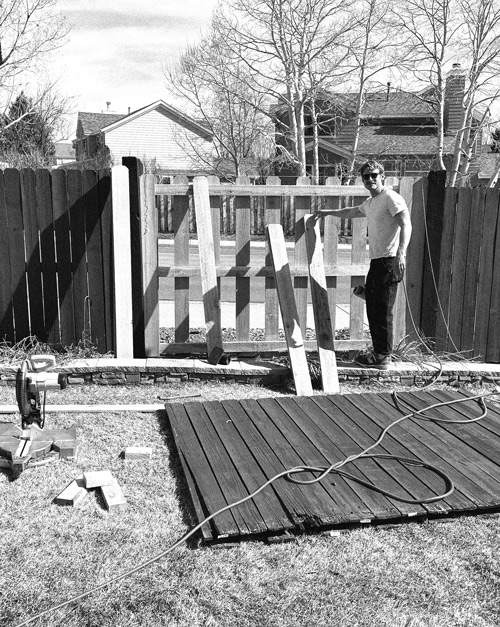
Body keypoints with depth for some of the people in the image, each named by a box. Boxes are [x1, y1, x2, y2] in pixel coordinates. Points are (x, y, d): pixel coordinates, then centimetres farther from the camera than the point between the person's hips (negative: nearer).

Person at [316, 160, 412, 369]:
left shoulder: (391, 198, -8)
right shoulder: (369, 203, 20)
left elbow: (406, 225, -19)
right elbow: (351, 212, 41)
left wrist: (401, 253, -31)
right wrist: (328, 212, 50)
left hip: (389, 261, -10)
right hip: (376, 261, 10)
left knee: (382, 310, -7)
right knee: (373, 309, 13)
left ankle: (383, 357, -1)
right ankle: (378, 352, 21)